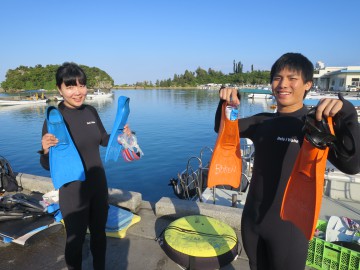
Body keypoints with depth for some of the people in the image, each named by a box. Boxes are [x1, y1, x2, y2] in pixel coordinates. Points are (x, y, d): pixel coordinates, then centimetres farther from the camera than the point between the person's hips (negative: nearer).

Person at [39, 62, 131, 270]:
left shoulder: (91, 111, -3)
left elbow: (104, 139, 13)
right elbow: (48, 165, -13)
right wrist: (46, 150, -33)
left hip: (99, 184, 5)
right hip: (73, 191, -5)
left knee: (99, 233, 22)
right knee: (76, 239, 14)